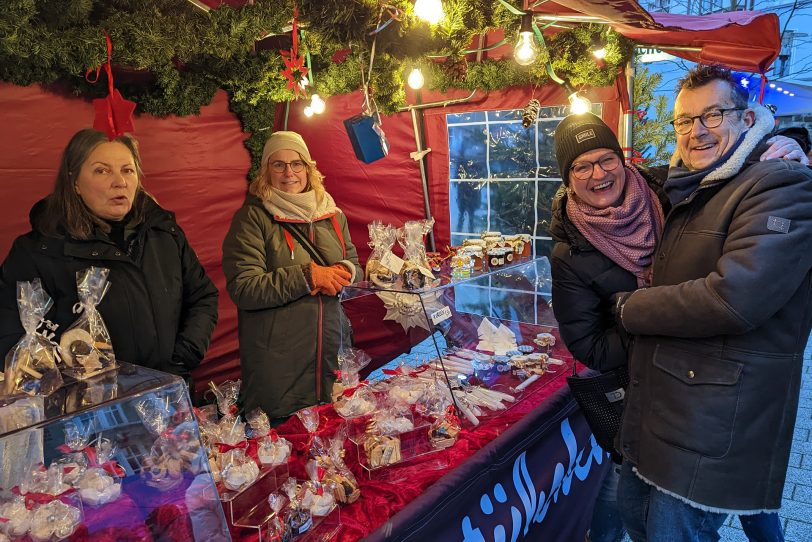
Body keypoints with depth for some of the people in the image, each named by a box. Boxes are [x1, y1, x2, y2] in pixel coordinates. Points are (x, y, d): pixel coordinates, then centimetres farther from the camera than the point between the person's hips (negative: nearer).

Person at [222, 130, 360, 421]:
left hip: (333, 351, 5)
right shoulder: (252, 217, -7)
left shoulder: (332, 215, 10)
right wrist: (308, 276, -20)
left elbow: (355, 265, 16)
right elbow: (242, 288, -15)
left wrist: (344, 273, -9)